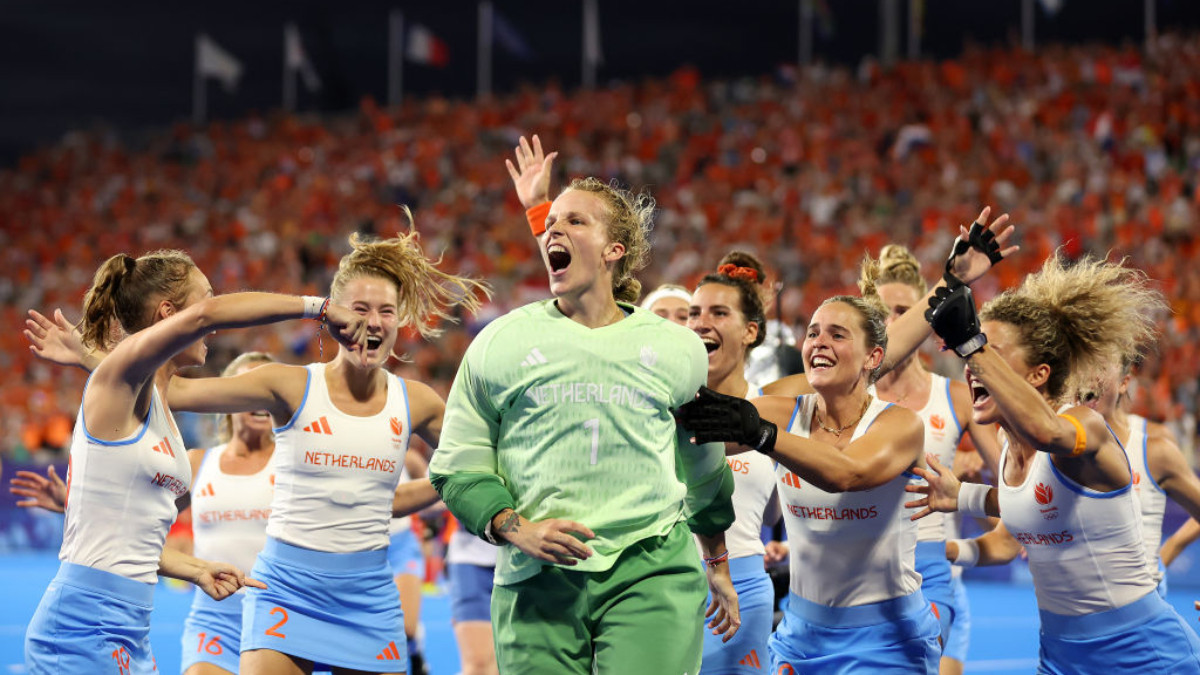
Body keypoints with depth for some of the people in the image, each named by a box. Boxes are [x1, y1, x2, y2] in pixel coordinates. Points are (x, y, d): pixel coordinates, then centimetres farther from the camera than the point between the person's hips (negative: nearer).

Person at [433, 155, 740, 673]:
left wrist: (719, 565, 34)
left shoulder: (676, 348, 13)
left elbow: (704, 469, 26)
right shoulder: (500, 342, 9)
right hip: (537, 581, 0)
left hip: (654, 573, 0)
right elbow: (457, 466, 10)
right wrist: (515, 529, -7)